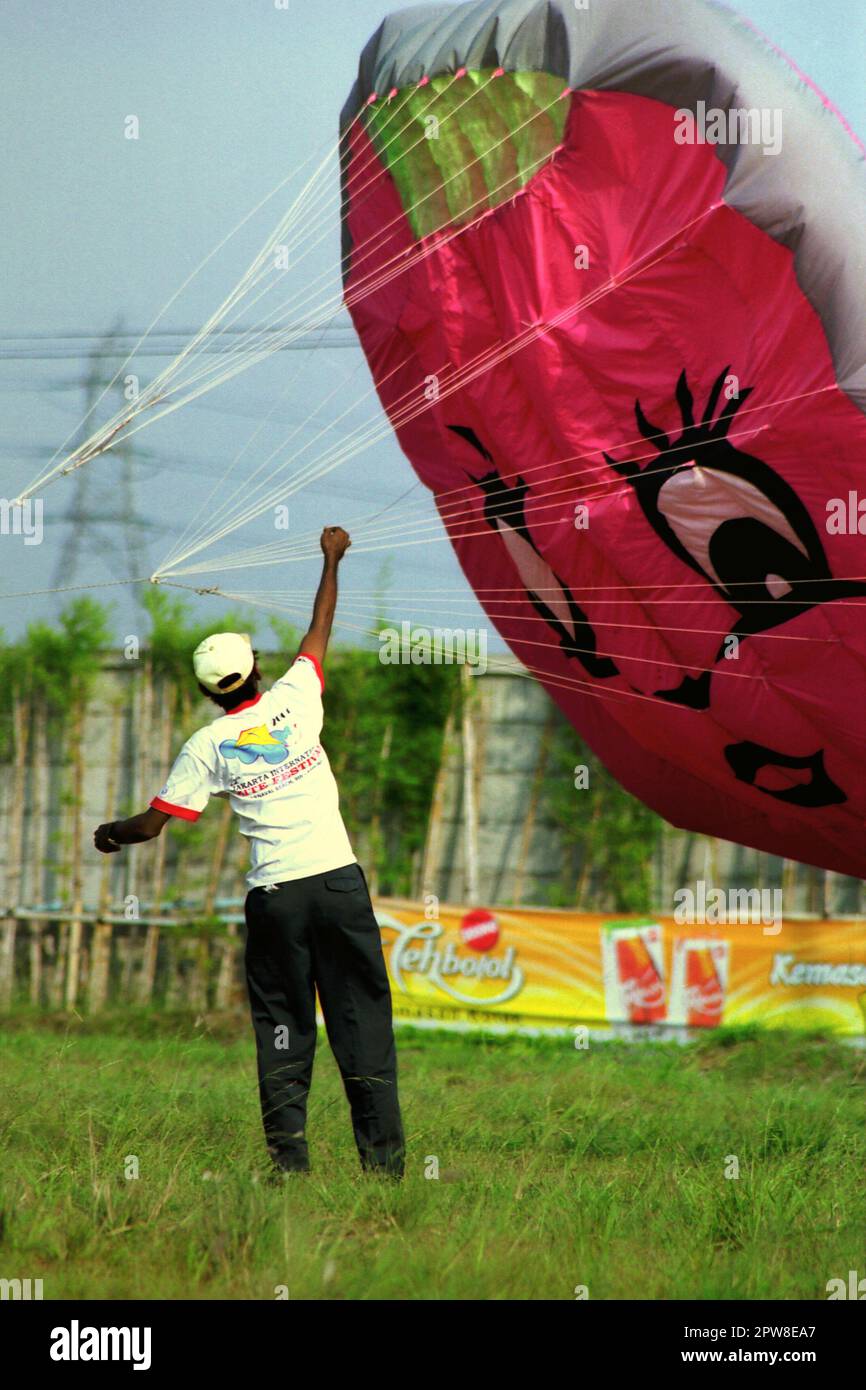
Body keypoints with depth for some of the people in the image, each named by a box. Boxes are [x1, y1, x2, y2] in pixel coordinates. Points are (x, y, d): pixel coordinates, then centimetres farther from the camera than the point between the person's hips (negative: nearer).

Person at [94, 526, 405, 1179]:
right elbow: (319, 634, 19)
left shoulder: (208, 746, -1)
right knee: (363, 1023, 2)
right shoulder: (295, 701, 1)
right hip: (338, 881, 0)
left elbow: (151, 824, 2)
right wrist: (333, 560, 32)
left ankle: (290, 1160, 1)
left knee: (283, 1029, 6)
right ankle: (384, 1156, -1)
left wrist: (111, 832, 24)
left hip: (274, 897, 0)